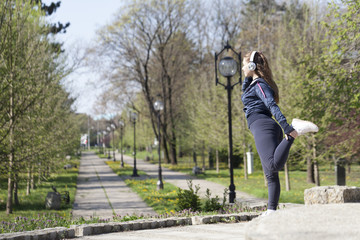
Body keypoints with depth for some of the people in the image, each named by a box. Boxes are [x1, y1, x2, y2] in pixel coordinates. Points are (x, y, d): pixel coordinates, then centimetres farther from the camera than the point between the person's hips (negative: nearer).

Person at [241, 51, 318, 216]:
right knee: (270, 174, 4)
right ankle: (271, 210, 3)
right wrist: (248, 77, 27)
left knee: (274, 165, -30)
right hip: (265, 128, 10)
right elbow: (245, 90, 46)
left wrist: (287, 128, -28)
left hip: (262, 126, -10)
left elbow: (273, 106, -18)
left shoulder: (259, 84, -5)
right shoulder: (254, 83, 23)